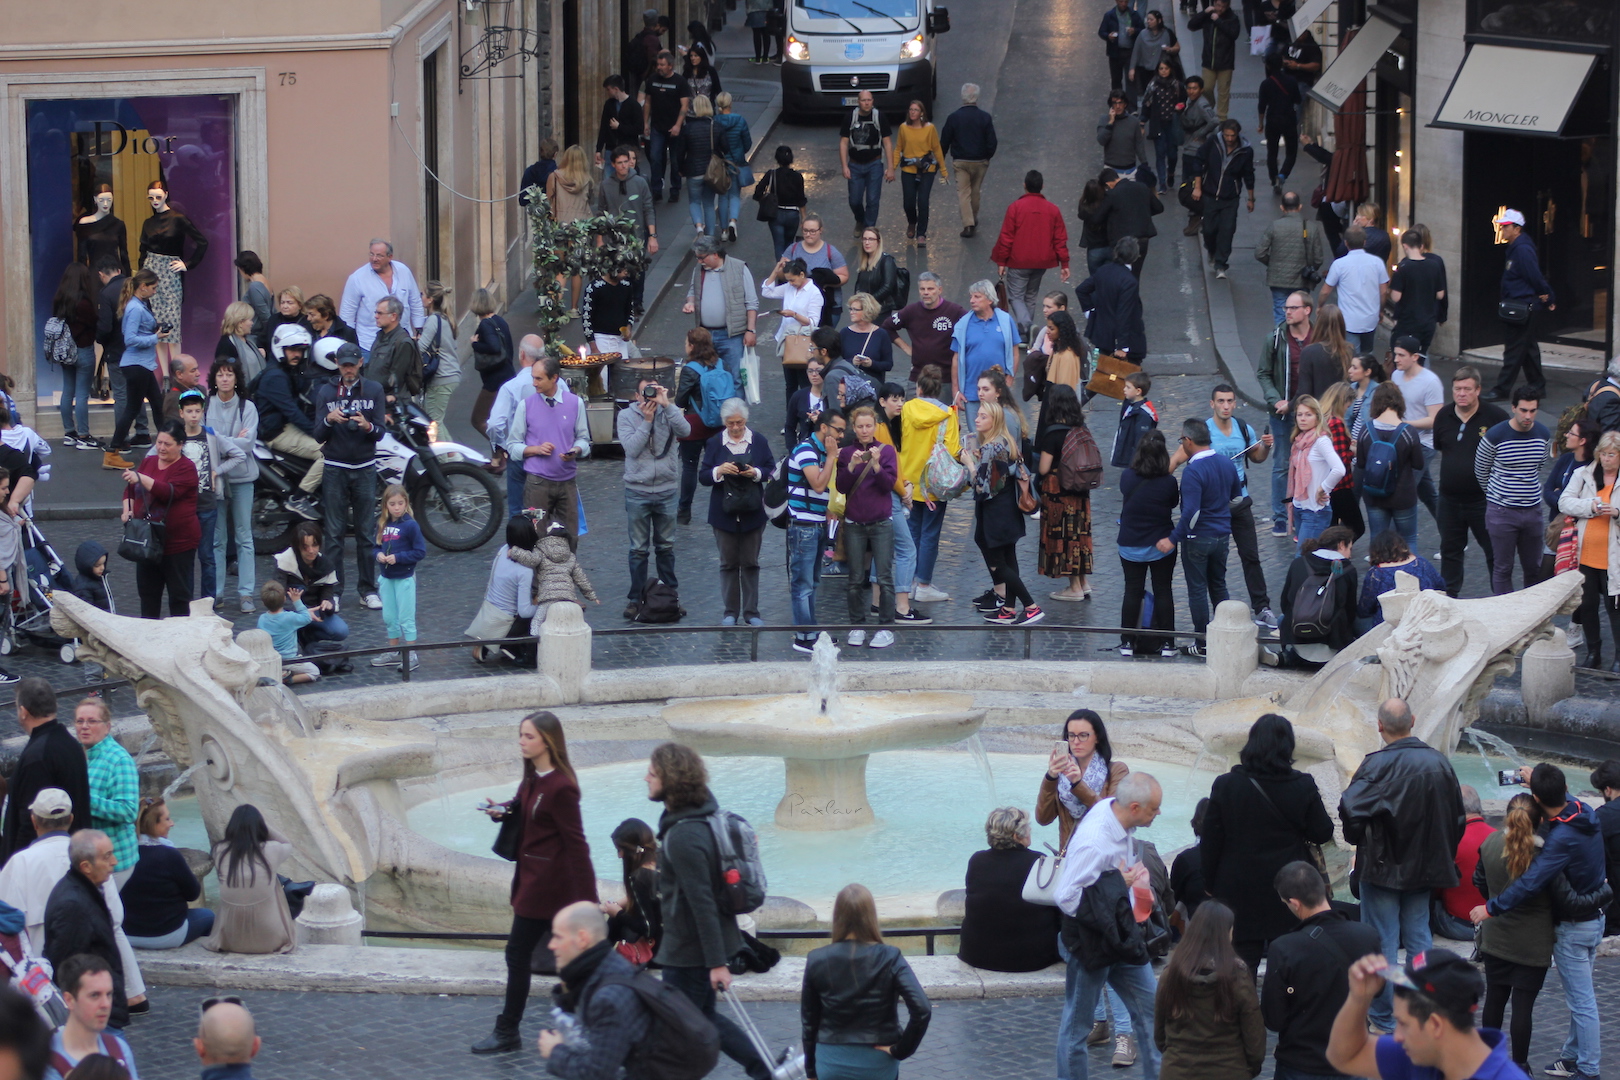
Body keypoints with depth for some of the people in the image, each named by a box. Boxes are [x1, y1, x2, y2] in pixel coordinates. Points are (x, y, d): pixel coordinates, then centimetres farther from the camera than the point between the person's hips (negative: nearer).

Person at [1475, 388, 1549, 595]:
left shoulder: (1543, 434, -1)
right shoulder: (1495, 436, -14)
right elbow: (1481, 471, 2)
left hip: (1532, 510, 4)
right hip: (1502, 511, -4)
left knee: (1534, 568, 11)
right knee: (1503, 568, 3)